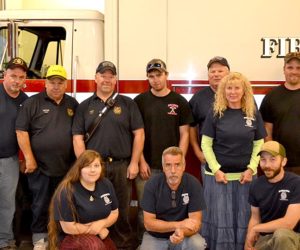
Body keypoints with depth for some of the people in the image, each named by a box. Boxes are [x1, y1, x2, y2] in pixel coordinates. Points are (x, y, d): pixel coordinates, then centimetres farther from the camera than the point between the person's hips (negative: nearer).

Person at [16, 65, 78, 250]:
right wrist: (29, 158, -13)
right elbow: (21, 131, -9)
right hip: (40, 166, -3)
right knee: (41, 204, 6)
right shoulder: (32, 103, -4)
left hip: (67, 166, 3)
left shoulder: (73, 104, 8)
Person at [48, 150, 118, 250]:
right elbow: (68, 228, -18)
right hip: (70, 238, -7)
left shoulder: (106, 184, 0)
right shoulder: (67, 192, -19)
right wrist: (98, 229, -12)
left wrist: (101, 223, -14)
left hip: (99, 237, 7)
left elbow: (114, 213, 8)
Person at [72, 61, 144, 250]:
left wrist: (134, 163, -4)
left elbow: (139, 134, 2)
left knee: (122, 211, 6)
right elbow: (78, 138, 6)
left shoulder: (128, 104, 6)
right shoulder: (85, 106, 9)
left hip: (122, 166, -1)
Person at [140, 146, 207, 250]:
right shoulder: (152, 184, -14)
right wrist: (179, 224, -24)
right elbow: (149, 223, -13)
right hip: (156, 236, 1)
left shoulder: (193, 184, -14)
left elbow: (195, 222, -15)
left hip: (185, 235, 0)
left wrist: (182, 232, -36)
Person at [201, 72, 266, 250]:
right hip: (219, 174, -2)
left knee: (244, 221, 9)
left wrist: (251, 168, -5)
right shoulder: (215, 114, -1)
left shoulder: (254, 114, 4)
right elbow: (206, 144, -3)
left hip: (245, 175, 2)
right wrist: (216, 170, -11)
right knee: (220, 221, 4)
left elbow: (258, 144, 6)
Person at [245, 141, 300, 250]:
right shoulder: (256, 185, 0)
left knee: (281, 234, -36)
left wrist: (255, 229, -13)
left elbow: (289, 223, -23)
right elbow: (255, 218, 7)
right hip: (264, 238, 3)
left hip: (290, 237, -3)